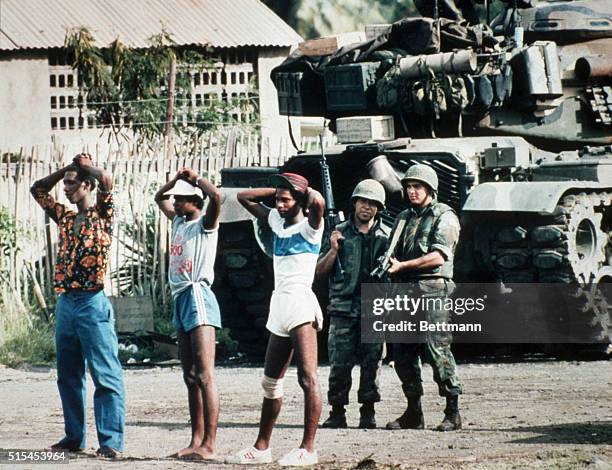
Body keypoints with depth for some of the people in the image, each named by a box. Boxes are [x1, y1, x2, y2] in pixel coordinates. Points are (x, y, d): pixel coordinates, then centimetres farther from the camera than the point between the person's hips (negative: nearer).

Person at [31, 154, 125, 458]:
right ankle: (74, 437, 17)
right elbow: (38, 190, 25)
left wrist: (85, 165, 1)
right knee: (68, 375, 11)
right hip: (65, 303, 7)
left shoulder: (101, 214, -2)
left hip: (92, 303, -7)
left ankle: (111, 441, -9)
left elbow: (106, 180, -18)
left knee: (105, 375, -7)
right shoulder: (65, 217, 16)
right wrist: (68, 167, 16)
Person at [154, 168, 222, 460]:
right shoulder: (179, 221, 17)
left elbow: (215, 196, -25)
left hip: (198, 297, -9)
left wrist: (195, 178, -9)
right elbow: (160, 198, 32)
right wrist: (178, 178, 15)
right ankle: (197, 440, 12)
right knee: (190, 376, 9)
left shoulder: (205, 224, -6)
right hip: (181, 300, 9)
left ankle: (209, 444, -19)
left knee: (205, 375, -13)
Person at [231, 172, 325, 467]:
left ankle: (308, 449, -19)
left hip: (301, 303, -9)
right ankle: (262, 447, 19)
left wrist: (303, 190, -6)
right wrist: (277, 189, 13)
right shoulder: (277, 222, 16)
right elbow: (245, 198, 24)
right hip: (279, 307, 9)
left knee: (308, 378, -14)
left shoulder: (309, 227, -4)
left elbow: (318, 202, -26)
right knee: (271, 382, 13)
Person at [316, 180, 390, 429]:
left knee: (372, 362, 0)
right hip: (343, 308, 0)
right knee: (339, 363, -5)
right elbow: (320, 271, 8)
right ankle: (337, 413, 0)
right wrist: (334, 249, -7)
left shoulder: (387, 236, 10)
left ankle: (368, 413, 6)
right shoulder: (340, 233, 8)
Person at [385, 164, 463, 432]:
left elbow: (439, 256, -13)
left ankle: (453, 412, -8)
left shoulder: (444, 217, -1)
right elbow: (394, 253, 26)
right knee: (403, 354, 5)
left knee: (438, 351, -13)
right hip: (405, 293, 7)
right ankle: (413, 413, 12)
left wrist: (402, 265, -16)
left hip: (433, 291, -7)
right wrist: (387, 264, 3)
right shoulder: (404, 218, 20)